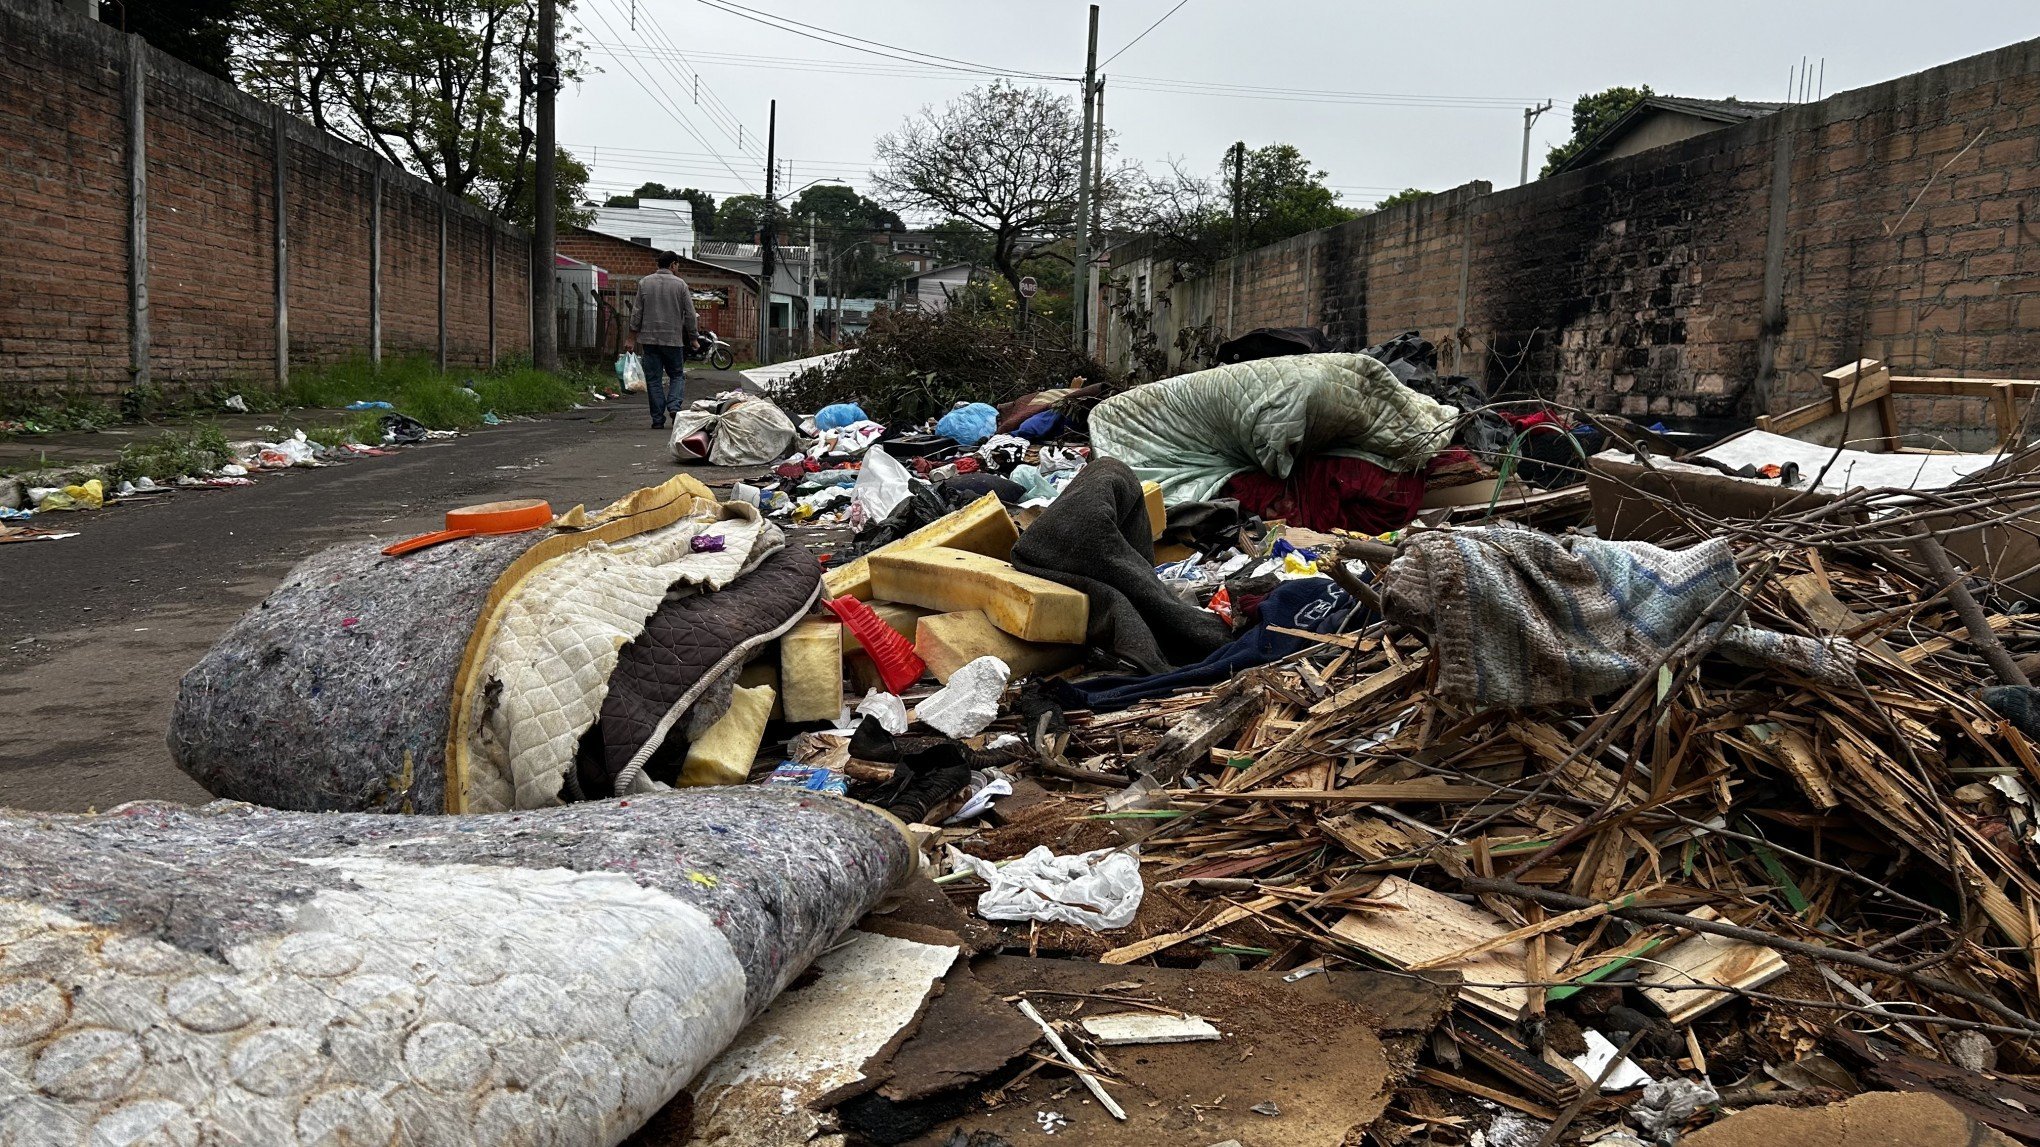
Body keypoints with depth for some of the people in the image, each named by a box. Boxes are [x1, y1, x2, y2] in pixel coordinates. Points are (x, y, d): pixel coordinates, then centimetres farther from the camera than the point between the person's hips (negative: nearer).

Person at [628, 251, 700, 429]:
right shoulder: (680, 284, -1)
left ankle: (658, 419, 4)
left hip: (649, 339, 2)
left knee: (653, 379, 5)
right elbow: (690, 315, -1)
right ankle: (674, 406, -10)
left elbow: (637, 314, 3)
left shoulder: (644, 283, 4)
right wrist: (693, 338, 11)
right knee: (677, 375, 12)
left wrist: (632, 338, 8)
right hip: (673, 339, -2)